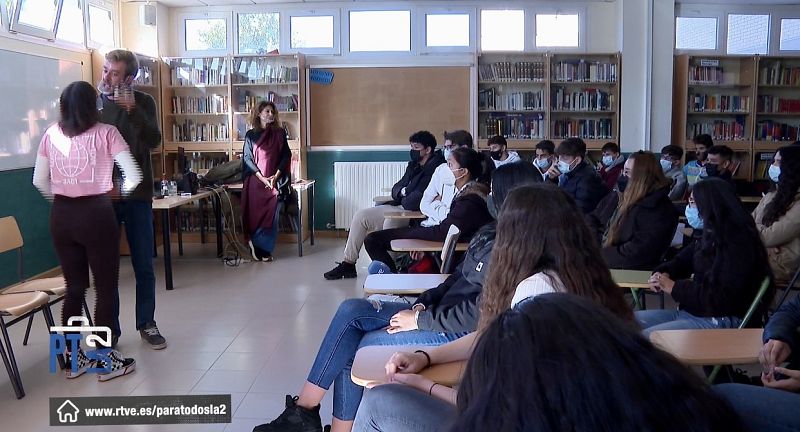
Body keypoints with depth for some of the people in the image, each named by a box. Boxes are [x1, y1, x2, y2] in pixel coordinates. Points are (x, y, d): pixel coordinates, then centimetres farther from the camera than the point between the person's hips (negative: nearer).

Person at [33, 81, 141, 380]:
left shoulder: (51, 135, 5)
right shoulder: (105, 133, -7)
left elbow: (39, 181, 7)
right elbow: (134, 176, -12)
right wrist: (118, 191, 7)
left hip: (61, 217, 5)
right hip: (96, 214, -5)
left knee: (74, 287, 15)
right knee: (106, 288, 6)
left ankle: (73, 357, 23)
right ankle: (105, 359, 13)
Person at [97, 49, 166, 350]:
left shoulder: (143, 102, 1)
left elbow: (154, 141, -13)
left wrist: (133, 110, -24)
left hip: (137, 195, 0)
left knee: (144, 266, 7)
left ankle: (146, 324, 21)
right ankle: (110, 328, 18)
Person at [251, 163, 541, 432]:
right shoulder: (491, 233, 11)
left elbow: (480, 313, -25)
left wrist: (420, 319, -18)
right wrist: (422, 303, 1)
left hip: (464, 332, -9)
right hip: (440, 311, 9)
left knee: (355, 346, -11)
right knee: (351, 311, -5)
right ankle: (305, 408, -4)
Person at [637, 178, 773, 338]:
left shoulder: (739, 244, -16)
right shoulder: (710, 237, 12)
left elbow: (724, 298, -22)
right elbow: (681, 261, 25)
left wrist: (674, 287, -18)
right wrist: (664, 274, 1)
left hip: (721, 322, -9)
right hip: (689, 312, 9)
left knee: (646, 337, -25)